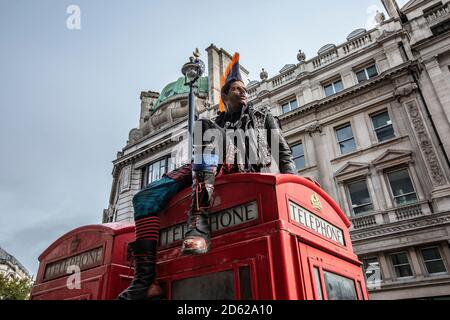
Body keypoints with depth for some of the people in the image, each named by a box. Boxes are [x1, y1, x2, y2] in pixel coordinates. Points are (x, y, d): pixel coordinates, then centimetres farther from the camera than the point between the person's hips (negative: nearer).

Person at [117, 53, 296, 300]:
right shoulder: (215, 124, 29)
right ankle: (145, 278, -22)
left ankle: (199, 223, -42)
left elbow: (283, 151, 16)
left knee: (207, 130, -31)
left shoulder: (263, 116, 25)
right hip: (209, 174, 4)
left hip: (247, 173, -3)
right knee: (145, 197, -16)